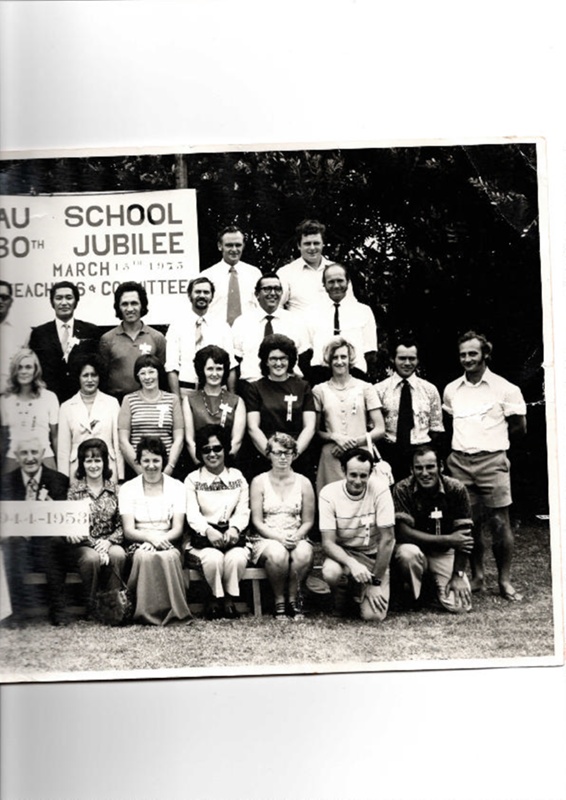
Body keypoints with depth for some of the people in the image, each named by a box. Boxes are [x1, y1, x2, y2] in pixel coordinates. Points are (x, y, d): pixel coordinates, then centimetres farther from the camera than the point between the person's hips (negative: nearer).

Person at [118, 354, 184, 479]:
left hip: (167, 466, 1)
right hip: (135, 469, -1)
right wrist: (140, 469, -7)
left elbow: (178, 438, 5)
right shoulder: (129, 400, 7)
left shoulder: (172, 399, 9)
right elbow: (123, 440, 2)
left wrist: (169, 468, -6)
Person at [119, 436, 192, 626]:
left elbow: (178, 528, 0)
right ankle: (148, 613, -24)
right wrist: (150, 536, -22)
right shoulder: (128, 489, 6)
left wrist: (161, 539, -20)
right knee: (145, 556, -35)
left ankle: (174, 611, -22)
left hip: (168, 544, 0)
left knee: (169, 556, -35)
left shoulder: (177, 487, 7)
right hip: (138, 544, 0)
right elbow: (128, 530, -3)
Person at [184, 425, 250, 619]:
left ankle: (230, 598, -8)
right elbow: (192, 514, -5)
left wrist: (234, 529, -19)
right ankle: (217, 598, -8)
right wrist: (208, 530, -25)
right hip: (203, 538, -1)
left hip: (233, 536, 1)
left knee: (237, 558, -31)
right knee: (214, 558, -32)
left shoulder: (238, 477, 14)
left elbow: (243, 512, 4)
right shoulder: (192, 479, 8)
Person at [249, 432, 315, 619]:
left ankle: (293, 597, -9)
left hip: (296, 539, 1)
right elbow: (257, 521, -1)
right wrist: (278, 537, -17)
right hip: (266, 539, -1)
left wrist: (296, 536, -13)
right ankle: (279, 601, -11)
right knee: (277, 554, -36)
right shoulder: (259, 481, 4)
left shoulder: (303, 482, 8)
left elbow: (308, 521, 8)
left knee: (304, 553, -34)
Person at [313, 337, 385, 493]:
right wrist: (334, 437, -9)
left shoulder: (365, 388, 8)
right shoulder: (319, 391, 9)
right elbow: (316, 431, 9)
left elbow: (379, 430, 6)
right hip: (331, 458, 0)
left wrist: (355, 442, -7)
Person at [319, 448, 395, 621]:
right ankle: (340, 599, 2)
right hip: (343, 553, 0)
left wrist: (376, 581, -14)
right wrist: (352, 563, -38)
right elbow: (328, 542, -19)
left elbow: (387, 538, -16)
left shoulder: (380, 489, -19)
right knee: (330, 572, -35)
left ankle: (359, 592, 19)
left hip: (374, 556, 0)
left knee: (374, 615, -17)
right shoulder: (328, 493, -16)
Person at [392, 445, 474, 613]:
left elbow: (463, 536, -11)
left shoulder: (456, 489, -13)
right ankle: (411, 597, -7)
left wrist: (458, 575, -16)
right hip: (415, 547, -1)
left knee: (460, 605, -17)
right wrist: (447, 539, -24)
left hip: (445, 553, 2)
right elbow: (404, 533, -22)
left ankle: (434, 582, 17)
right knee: (408, 552, -37)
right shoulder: (402, 489, -17)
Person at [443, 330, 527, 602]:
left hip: (491, 460, -3)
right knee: (469, 522, 7)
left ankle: (505, 581, 8)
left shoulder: (505, 389, -1)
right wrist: (468, 438, 10)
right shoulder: (451, 390, 10)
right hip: (459, 461, 3)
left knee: (499, 521, -2)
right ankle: (477, 577, 19)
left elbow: (519, 427, 4)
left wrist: (492, 437, 5)